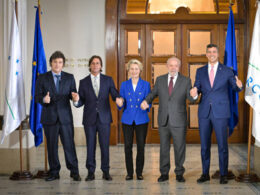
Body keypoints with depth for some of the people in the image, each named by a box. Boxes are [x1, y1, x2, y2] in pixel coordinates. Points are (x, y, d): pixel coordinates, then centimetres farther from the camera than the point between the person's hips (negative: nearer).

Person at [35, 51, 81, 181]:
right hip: (49, 117, 0)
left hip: (65, 116, 0)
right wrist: (43, 99, -21)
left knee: (69, 144, -1)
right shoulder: (42, 78, 5)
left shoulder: (69, 78, 9)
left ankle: (74, 172, 8)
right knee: (51, 146, 6)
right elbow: (37, 96, 1)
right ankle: (54, 172, 17)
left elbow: (73, 94, 6)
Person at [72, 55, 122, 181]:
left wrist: (118, 99, -22)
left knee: (105, 146, 3)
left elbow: (114, 94, 1)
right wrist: (77, 100, -19)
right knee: (90, 146, 5)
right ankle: (91, 172, 15)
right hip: (89, 119, 0)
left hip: (104, 118, 0)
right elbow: (81, 102, 4)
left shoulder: (108, 80, 6)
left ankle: (106, 171, 15)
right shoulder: (83, 82, 6)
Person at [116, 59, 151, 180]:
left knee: (141, 146, 0)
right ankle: (129, 172, 12)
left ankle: (139, 172, 12)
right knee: (128, 146, 2)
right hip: (127, 119, 1)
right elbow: (120, 106, 8)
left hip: (141, 119, -1)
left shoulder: (146, 84, 5)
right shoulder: (124, 85, 8)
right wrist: (120, 104, -15)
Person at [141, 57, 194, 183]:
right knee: (164, 147, 10)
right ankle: (164, 173, 21)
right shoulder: (160, 80, 7)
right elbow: (153, 93, 11)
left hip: (179, 121, -2)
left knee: (180, 148, 6)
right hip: (163, 120, 2)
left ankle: (179, 173, 20)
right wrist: (146, 101, -9)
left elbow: (190, 98, -5)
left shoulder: (186, 81, 0)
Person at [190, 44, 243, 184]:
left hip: (220, 112, -2)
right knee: (204, 145, 8)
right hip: (204, 113, 2)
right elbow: (197, 88, 9)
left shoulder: (227, 71, 5)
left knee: (222, 145, 0)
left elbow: (235, 87, 5)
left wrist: (239, 85, -19)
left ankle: (223, 175, 12)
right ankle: (205, 173, 19)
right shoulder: (200, 71, 11)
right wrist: (194, 92, -15)